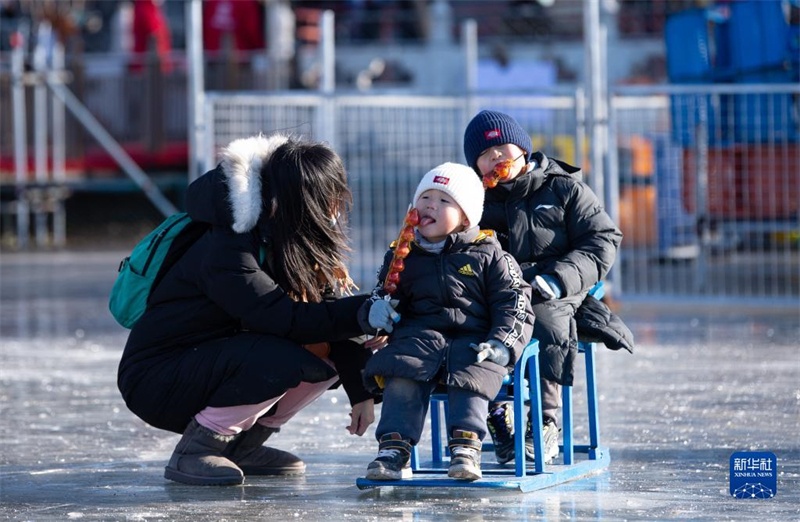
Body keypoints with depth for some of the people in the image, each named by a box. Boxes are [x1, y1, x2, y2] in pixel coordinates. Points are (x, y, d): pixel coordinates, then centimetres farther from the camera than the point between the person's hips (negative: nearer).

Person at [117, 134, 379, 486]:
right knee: (280, 359, -31)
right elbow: (289, 320, -34)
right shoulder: (227, 252, -26)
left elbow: (334, 315, 1)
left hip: (217, 360, 9)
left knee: (327, 349, -4)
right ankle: (194, 451, -15)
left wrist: (363, 391, -6)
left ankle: (243, 445, 4)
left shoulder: (298, 245, 0)